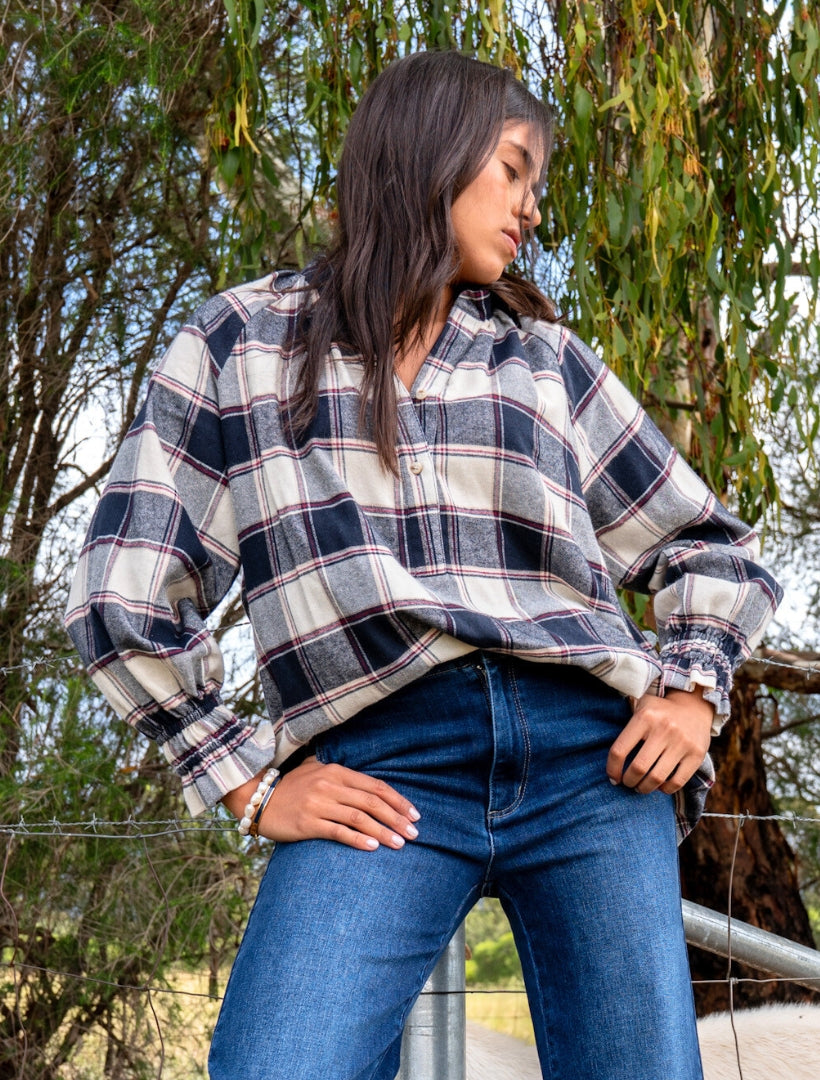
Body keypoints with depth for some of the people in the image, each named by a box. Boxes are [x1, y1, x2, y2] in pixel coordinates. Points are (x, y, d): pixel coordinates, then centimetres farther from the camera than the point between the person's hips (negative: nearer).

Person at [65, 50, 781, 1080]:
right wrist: (252, 783, 2)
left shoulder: (551, 358, 21)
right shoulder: (243, 339, 14)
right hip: (381, 769, -3)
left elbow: (712, 548, 25)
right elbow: (126, 592, 8)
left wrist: (692, 693, 6)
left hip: (589, 757, 3)